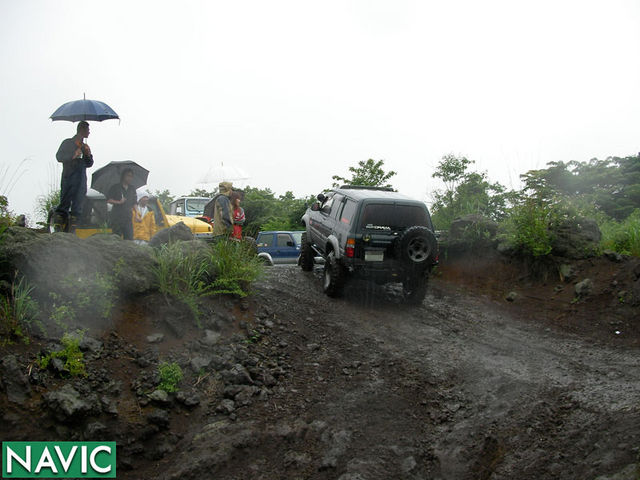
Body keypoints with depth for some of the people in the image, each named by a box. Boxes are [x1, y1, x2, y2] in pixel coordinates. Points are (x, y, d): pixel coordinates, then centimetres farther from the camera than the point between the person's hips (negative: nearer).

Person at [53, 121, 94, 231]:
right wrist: (73, 155, -14)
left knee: (78, 206, 1)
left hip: (81, 180, 5)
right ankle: (58, 229, -9)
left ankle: (72, 231, 4)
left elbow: (89, 164, 22)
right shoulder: (67, 143, 5)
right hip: (68, 179, -5)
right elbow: (59, 157, -5)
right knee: (64, 204, -10)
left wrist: (89, 155, 4)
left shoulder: (85, 147, 20)